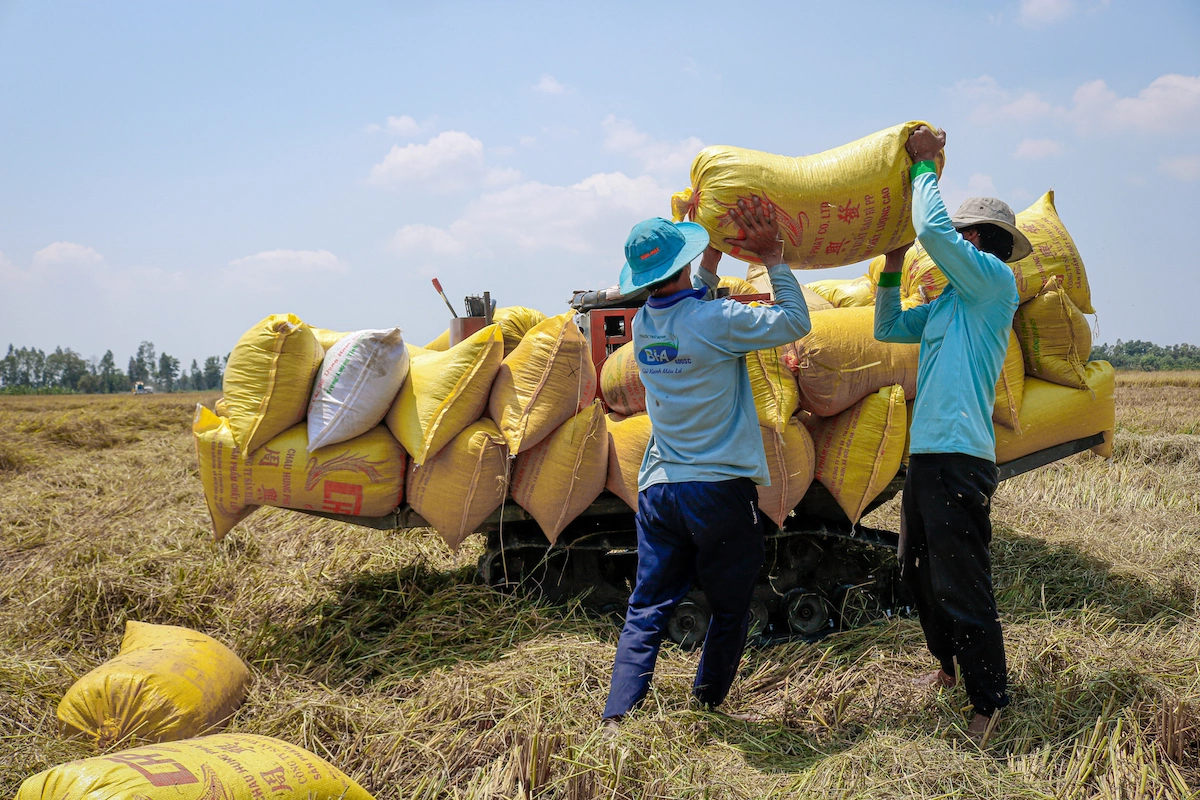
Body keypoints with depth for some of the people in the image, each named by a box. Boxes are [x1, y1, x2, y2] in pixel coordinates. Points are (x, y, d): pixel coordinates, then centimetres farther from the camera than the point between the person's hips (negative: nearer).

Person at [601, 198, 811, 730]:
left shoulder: (643, 324, 3)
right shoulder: (716, 321, -15)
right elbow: (794, 322, -5)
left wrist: (713, 257, 26)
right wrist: (773, 257, 1)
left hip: (658, 490, 5)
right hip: (720, 491, -5)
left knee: (646, 610, 8)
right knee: (729, 611, 14)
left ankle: (617, 717, 0)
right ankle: (706, 709, 25)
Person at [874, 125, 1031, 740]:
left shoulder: (994, 281, -7)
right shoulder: (946, 305, 19)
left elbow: (931, 228, -17)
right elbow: (886, 328, 30)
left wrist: (925, 163, -3)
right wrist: (892, 267, 20)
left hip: (959, 458, -10)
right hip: (926, 456, 10)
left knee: (961, 589, -6)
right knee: (918, 574, 19)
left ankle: (989, 702, 5)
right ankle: (949, 667, 36)